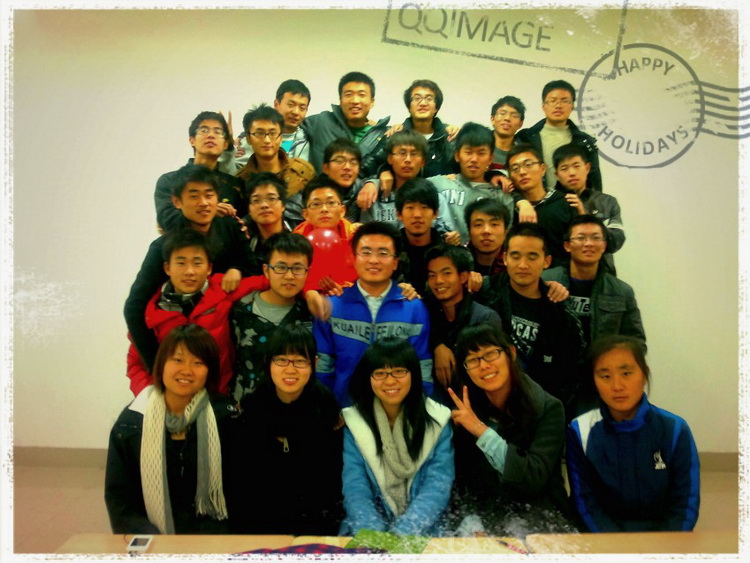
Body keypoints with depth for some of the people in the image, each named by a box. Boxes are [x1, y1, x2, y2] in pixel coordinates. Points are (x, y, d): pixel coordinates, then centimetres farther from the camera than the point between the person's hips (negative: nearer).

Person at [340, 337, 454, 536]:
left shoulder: (437, 421, 0)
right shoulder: (354, 423, 1)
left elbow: (437, 488, -7)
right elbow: (355, 489, -5)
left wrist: (401, 534, -20)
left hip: (423, 532, 0)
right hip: (369, 530, 1)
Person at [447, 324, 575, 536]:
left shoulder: (548, 409, -8)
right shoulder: (463, 412, 0)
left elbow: (534, 479, -18)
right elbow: (459, 482, 0)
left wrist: (482, 431, -24)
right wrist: (472, 525, -18)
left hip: (538, 518, -1)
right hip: (484, 517, 2)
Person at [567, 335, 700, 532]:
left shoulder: (674, 430, -5)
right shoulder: (580, 431, -7)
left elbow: (685, 503, -2)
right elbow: (585, 502, -5)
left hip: (663, 529, 1)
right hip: (605, 531, -1)